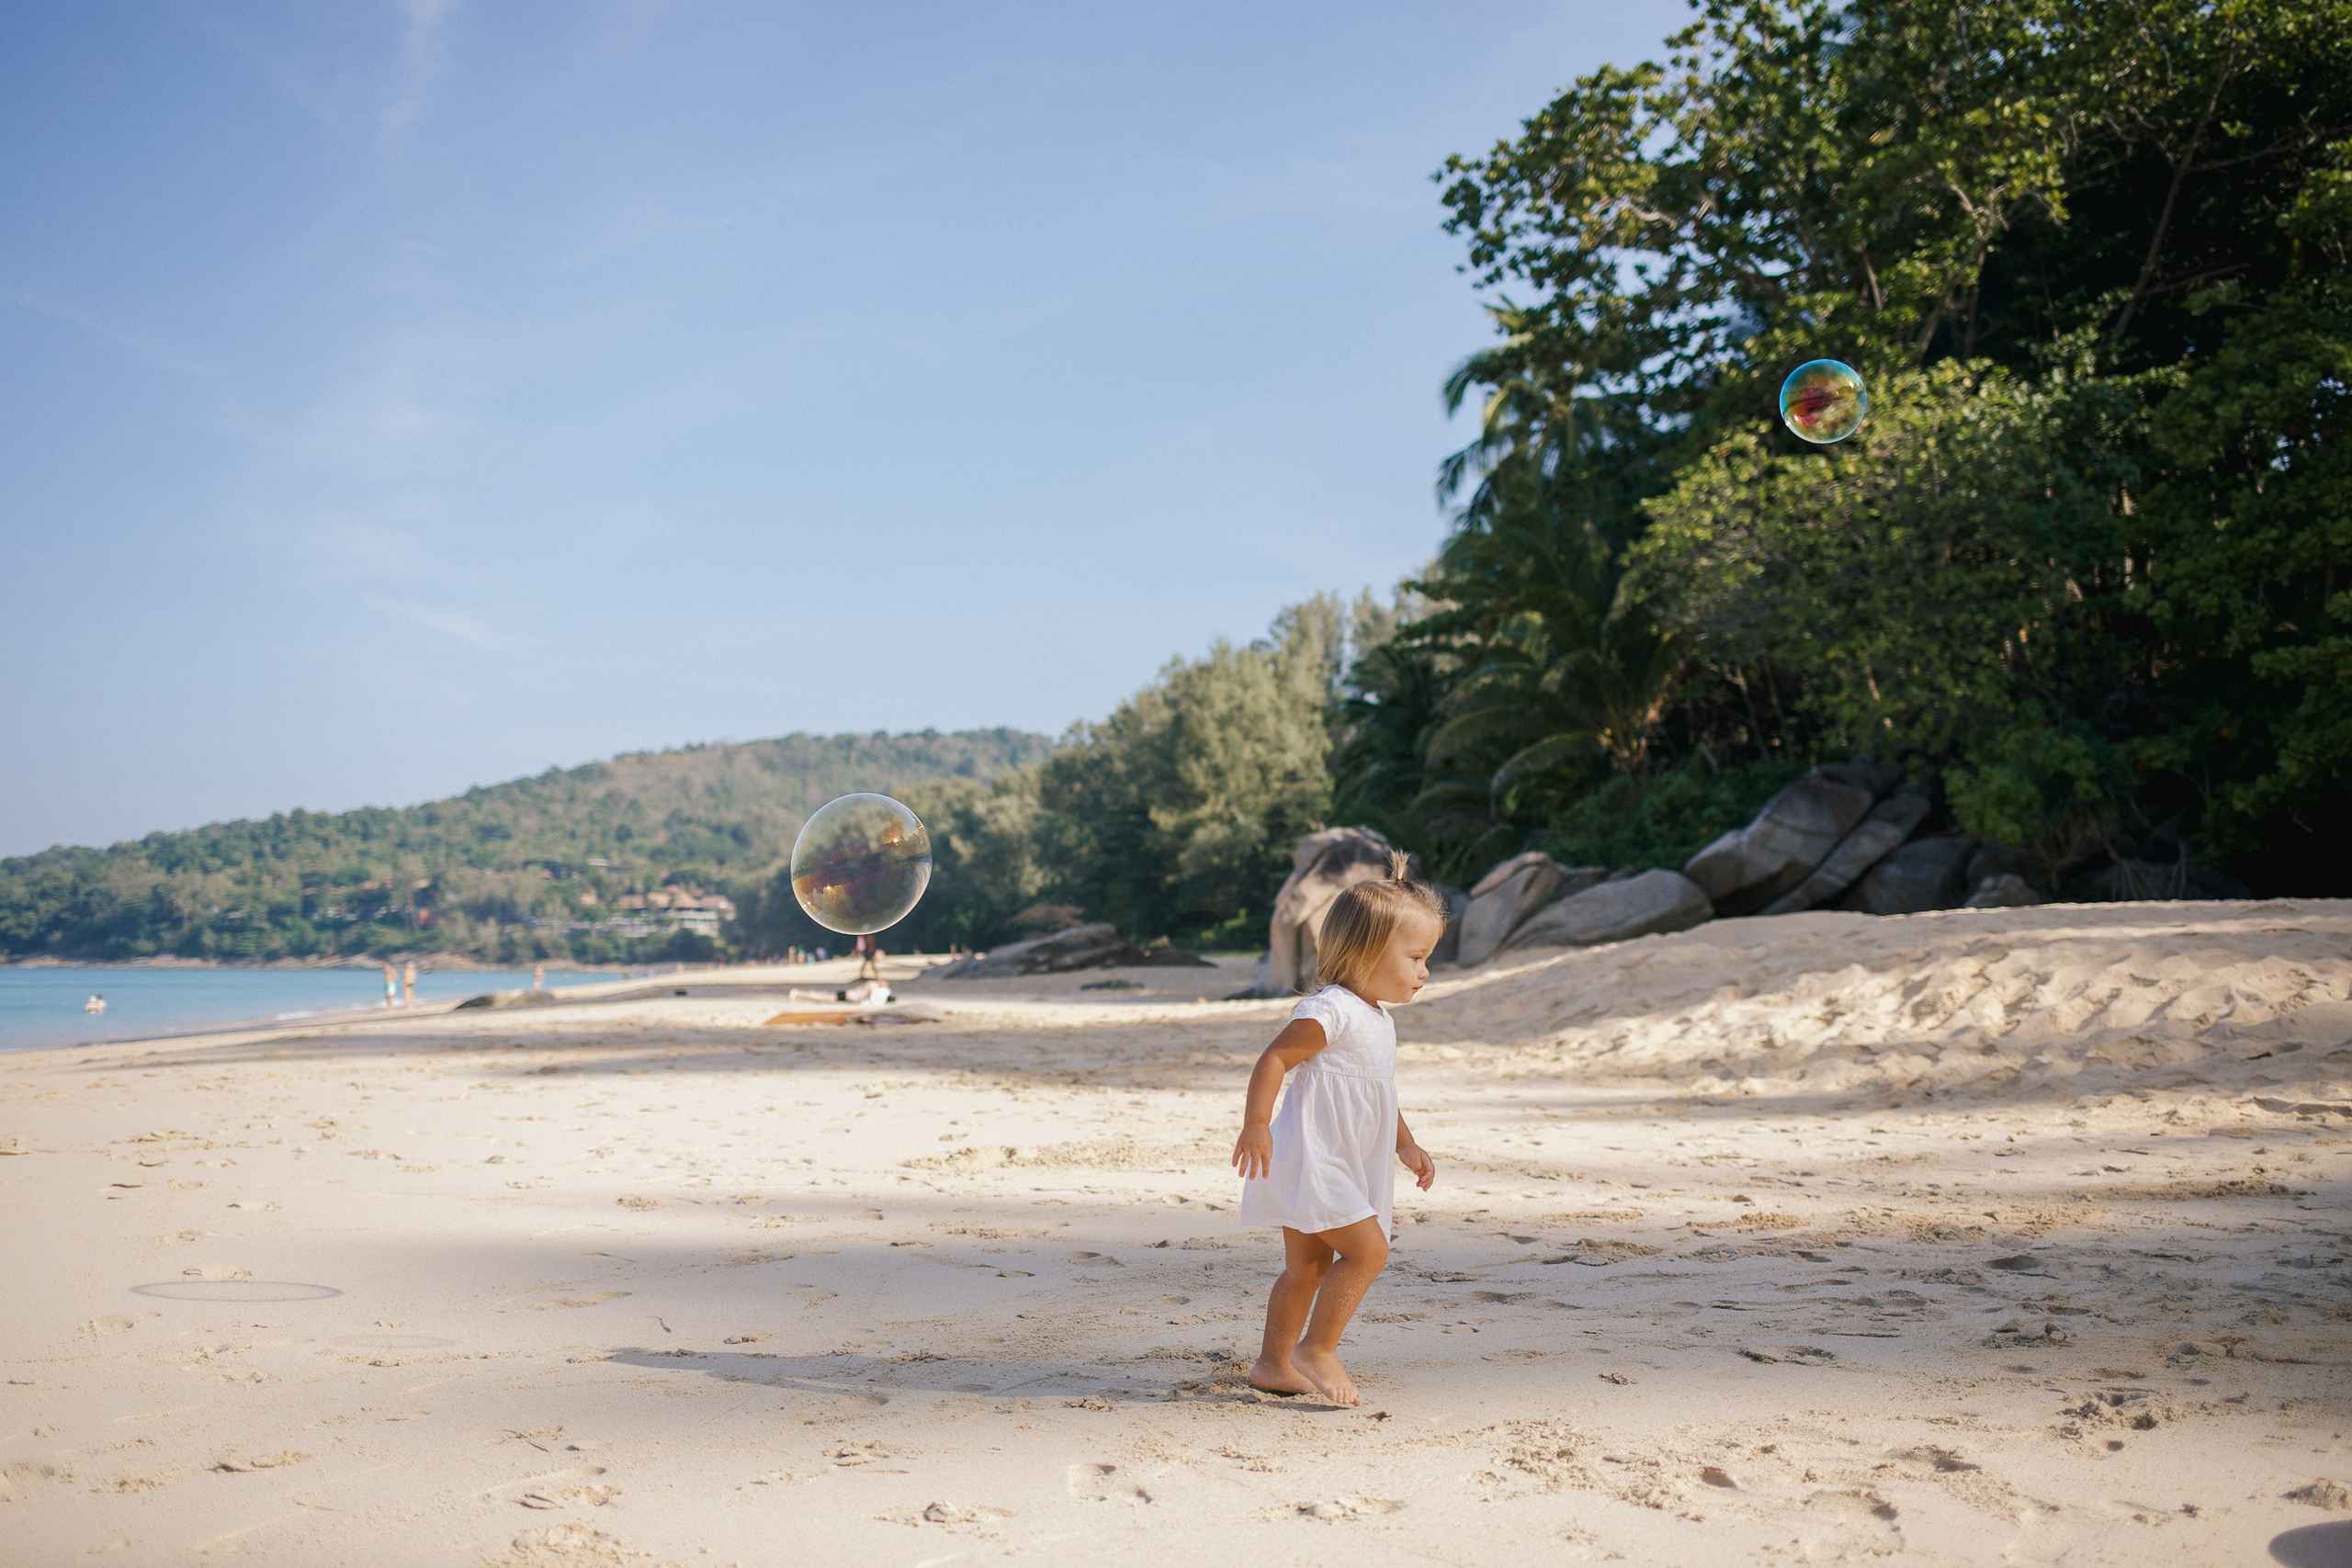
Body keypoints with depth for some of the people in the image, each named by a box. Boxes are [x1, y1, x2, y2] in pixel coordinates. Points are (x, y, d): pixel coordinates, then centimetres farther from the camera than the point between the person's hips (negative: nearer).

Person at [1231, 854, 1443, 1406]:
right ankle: (1317, 1349, -4)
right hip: (1309, 1159, -10)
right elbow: (1273, 1059, -21)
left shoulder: (1378, 1019, 15)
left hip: (1339, 1168, 10)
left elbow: (1378, 1094, 26)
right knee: (1368, 1248, -15)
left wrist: (1406, 1146, 21)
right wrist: (1256, 1124, -27)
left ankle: (1274, 1363, 24)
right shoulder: (1330, 1013, -17)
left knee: (1308, 1266, 15)